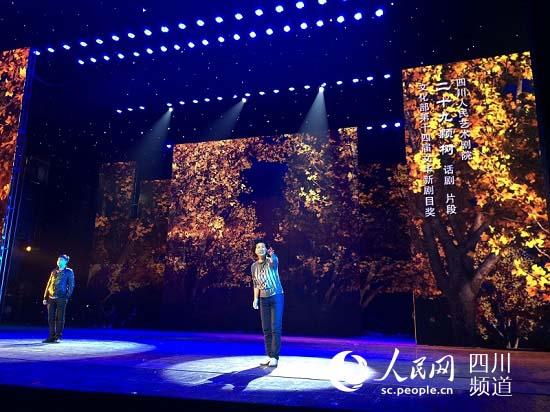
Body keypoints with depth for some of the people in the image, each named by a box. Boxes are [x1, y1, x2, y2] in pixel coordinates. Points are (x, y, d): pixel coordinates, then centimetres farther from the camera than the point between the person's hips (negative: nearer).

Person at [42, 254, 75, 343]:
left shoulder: (69, 272, 3)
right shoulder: (54, 271, 16)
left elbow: (71, 285, -1)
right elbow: (48, 285, 17)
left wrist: (67, 297, -10)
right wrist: (45, 297, 11)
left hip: (61, 298, -4)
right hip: (51, 298, 4)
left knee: (60, 318, -2)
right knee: (51, 318, 5)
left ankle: (58, 337, 4)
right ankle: (51, 336, 12)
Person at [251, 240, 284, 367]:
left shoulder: (272, 260, -8)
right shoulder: (254, 266, 6)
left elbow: (274, 261, -34)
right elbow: (256, 284, 13)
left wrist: (271, 255, -54)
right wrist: (255, 299, 5)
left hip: (276, 296, -5)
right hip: (263, 299, 5)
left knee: (276, 328, -6)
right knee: (266, 329, 7)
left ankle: (275, 357, 0)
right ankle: (269, 356, 15)